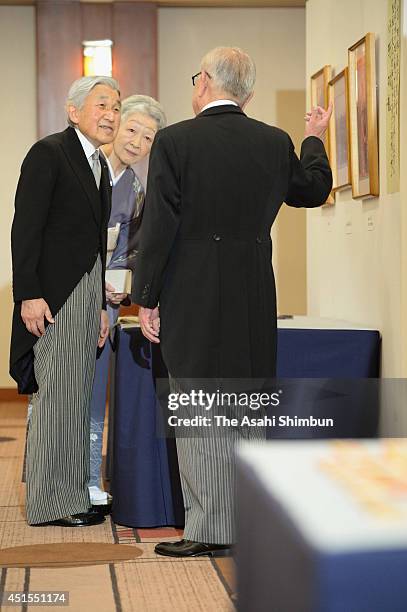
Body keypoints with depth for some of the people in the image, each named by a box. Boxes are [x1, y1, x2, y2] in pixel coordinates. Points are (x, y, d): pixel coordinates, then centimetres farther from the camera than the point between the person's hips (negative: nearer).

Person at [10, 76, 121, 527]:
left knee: (75, 396, 11)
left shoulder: (98, 166, 18)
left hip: (87, 292, 8)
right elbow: (25, 228, -13)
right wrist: (29, 295, -20)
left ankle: (69, 494, 19)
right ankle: (50, 503, 2)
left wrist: (100, 305, 18)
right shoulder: (48, 153, -7)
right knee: (57, 394, -6)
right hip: (53, 294, -8)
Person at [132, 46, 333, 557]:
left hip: (193, 298, -5)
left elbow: (159, 226, -11)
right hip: (255, 298, 5)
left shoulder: (174, 142, -9)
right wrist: (314, 139, 38)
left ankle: (210, 530, 3)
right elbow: (315, 190, 21)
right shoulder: (276, 143, 4)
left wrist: (146, 299, -3)